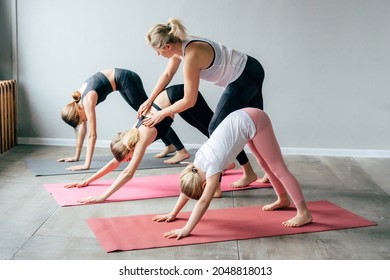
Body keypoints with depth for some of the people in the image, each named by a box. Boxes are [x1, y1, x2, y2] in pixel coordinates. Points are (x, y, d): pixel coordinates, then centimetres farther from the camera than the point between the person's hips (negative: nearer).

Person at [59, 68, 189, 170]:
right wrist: (76, 156, 10)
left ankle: (182, 151, -1)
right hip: (122, 83, 8)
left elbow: (92, 135, -26)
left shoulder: (87, 100, -25)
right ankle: (170, 146, 28)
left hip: (127, 80, -8)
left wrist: (86, 164, -27)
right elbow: (82, 128, 7)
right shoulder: (78, 98, -2)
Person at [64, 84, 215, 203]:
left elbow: (128, 173, -35)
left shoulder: (143, 136, -29)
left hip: (182, 96, -7)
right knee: (209, 131, 22)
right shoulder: (133, 133, -8)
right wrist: (88, 181, 2)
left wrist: (103, 197, -38)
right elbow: (115, 162, 3)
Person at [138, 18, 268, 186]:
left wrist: (162, 114, -10)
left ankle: (248, 173, 8)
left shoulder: (191, 56, -28)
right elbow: (167, 74, 13)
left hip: (244, 78, -9)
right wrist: (149, 101, 12)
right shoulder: (179, 46, -3)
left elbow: (189, 101, -22)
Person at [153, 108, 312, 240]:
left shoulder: (212, 166, -23)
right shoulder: (199, 159, -2)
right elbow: (187, 187, 10)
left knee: (278, 167, -4)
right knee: (266, 164, 19)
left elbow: (204, 202, -26)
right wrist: (173, 214, 11)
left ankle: (304, 213, 0)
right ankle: (283, 200, 36)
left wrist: (186, 230, -27)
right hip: (244, 118, 7)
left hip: (254, 122, -7)